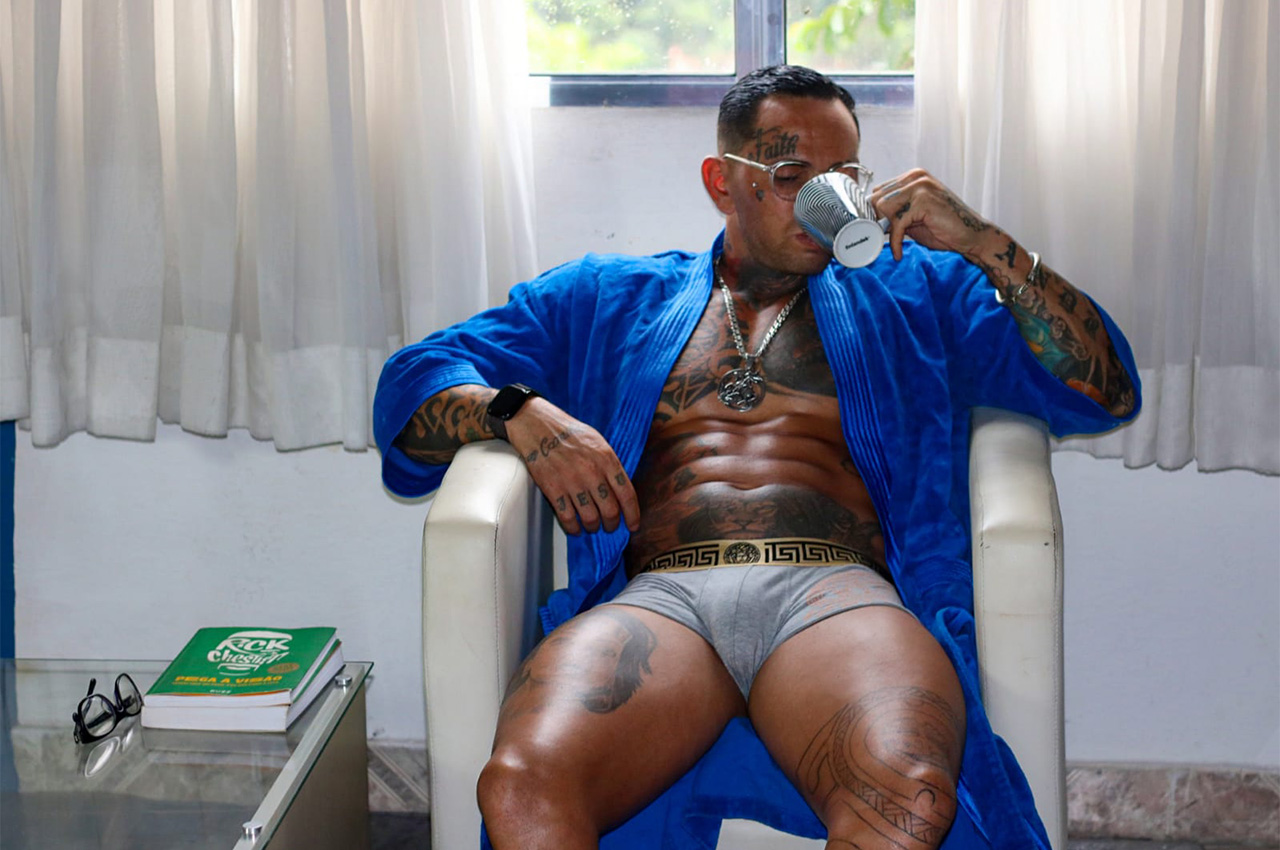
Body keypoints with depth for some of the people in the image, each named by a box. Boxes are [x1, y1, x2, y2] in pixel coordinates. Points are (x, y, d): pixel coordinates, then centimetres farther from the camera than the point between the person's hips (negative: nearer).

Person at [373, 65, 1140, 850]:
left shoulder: (916, 292, 27)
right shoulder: (607, 297, 27)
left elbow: (1108, 394, 20)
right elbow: (413, 382, 23)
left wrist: (988, 246, 8)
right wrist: (520, 412, 0)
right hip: (659, 597, 0)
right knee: (522, 784, -36)